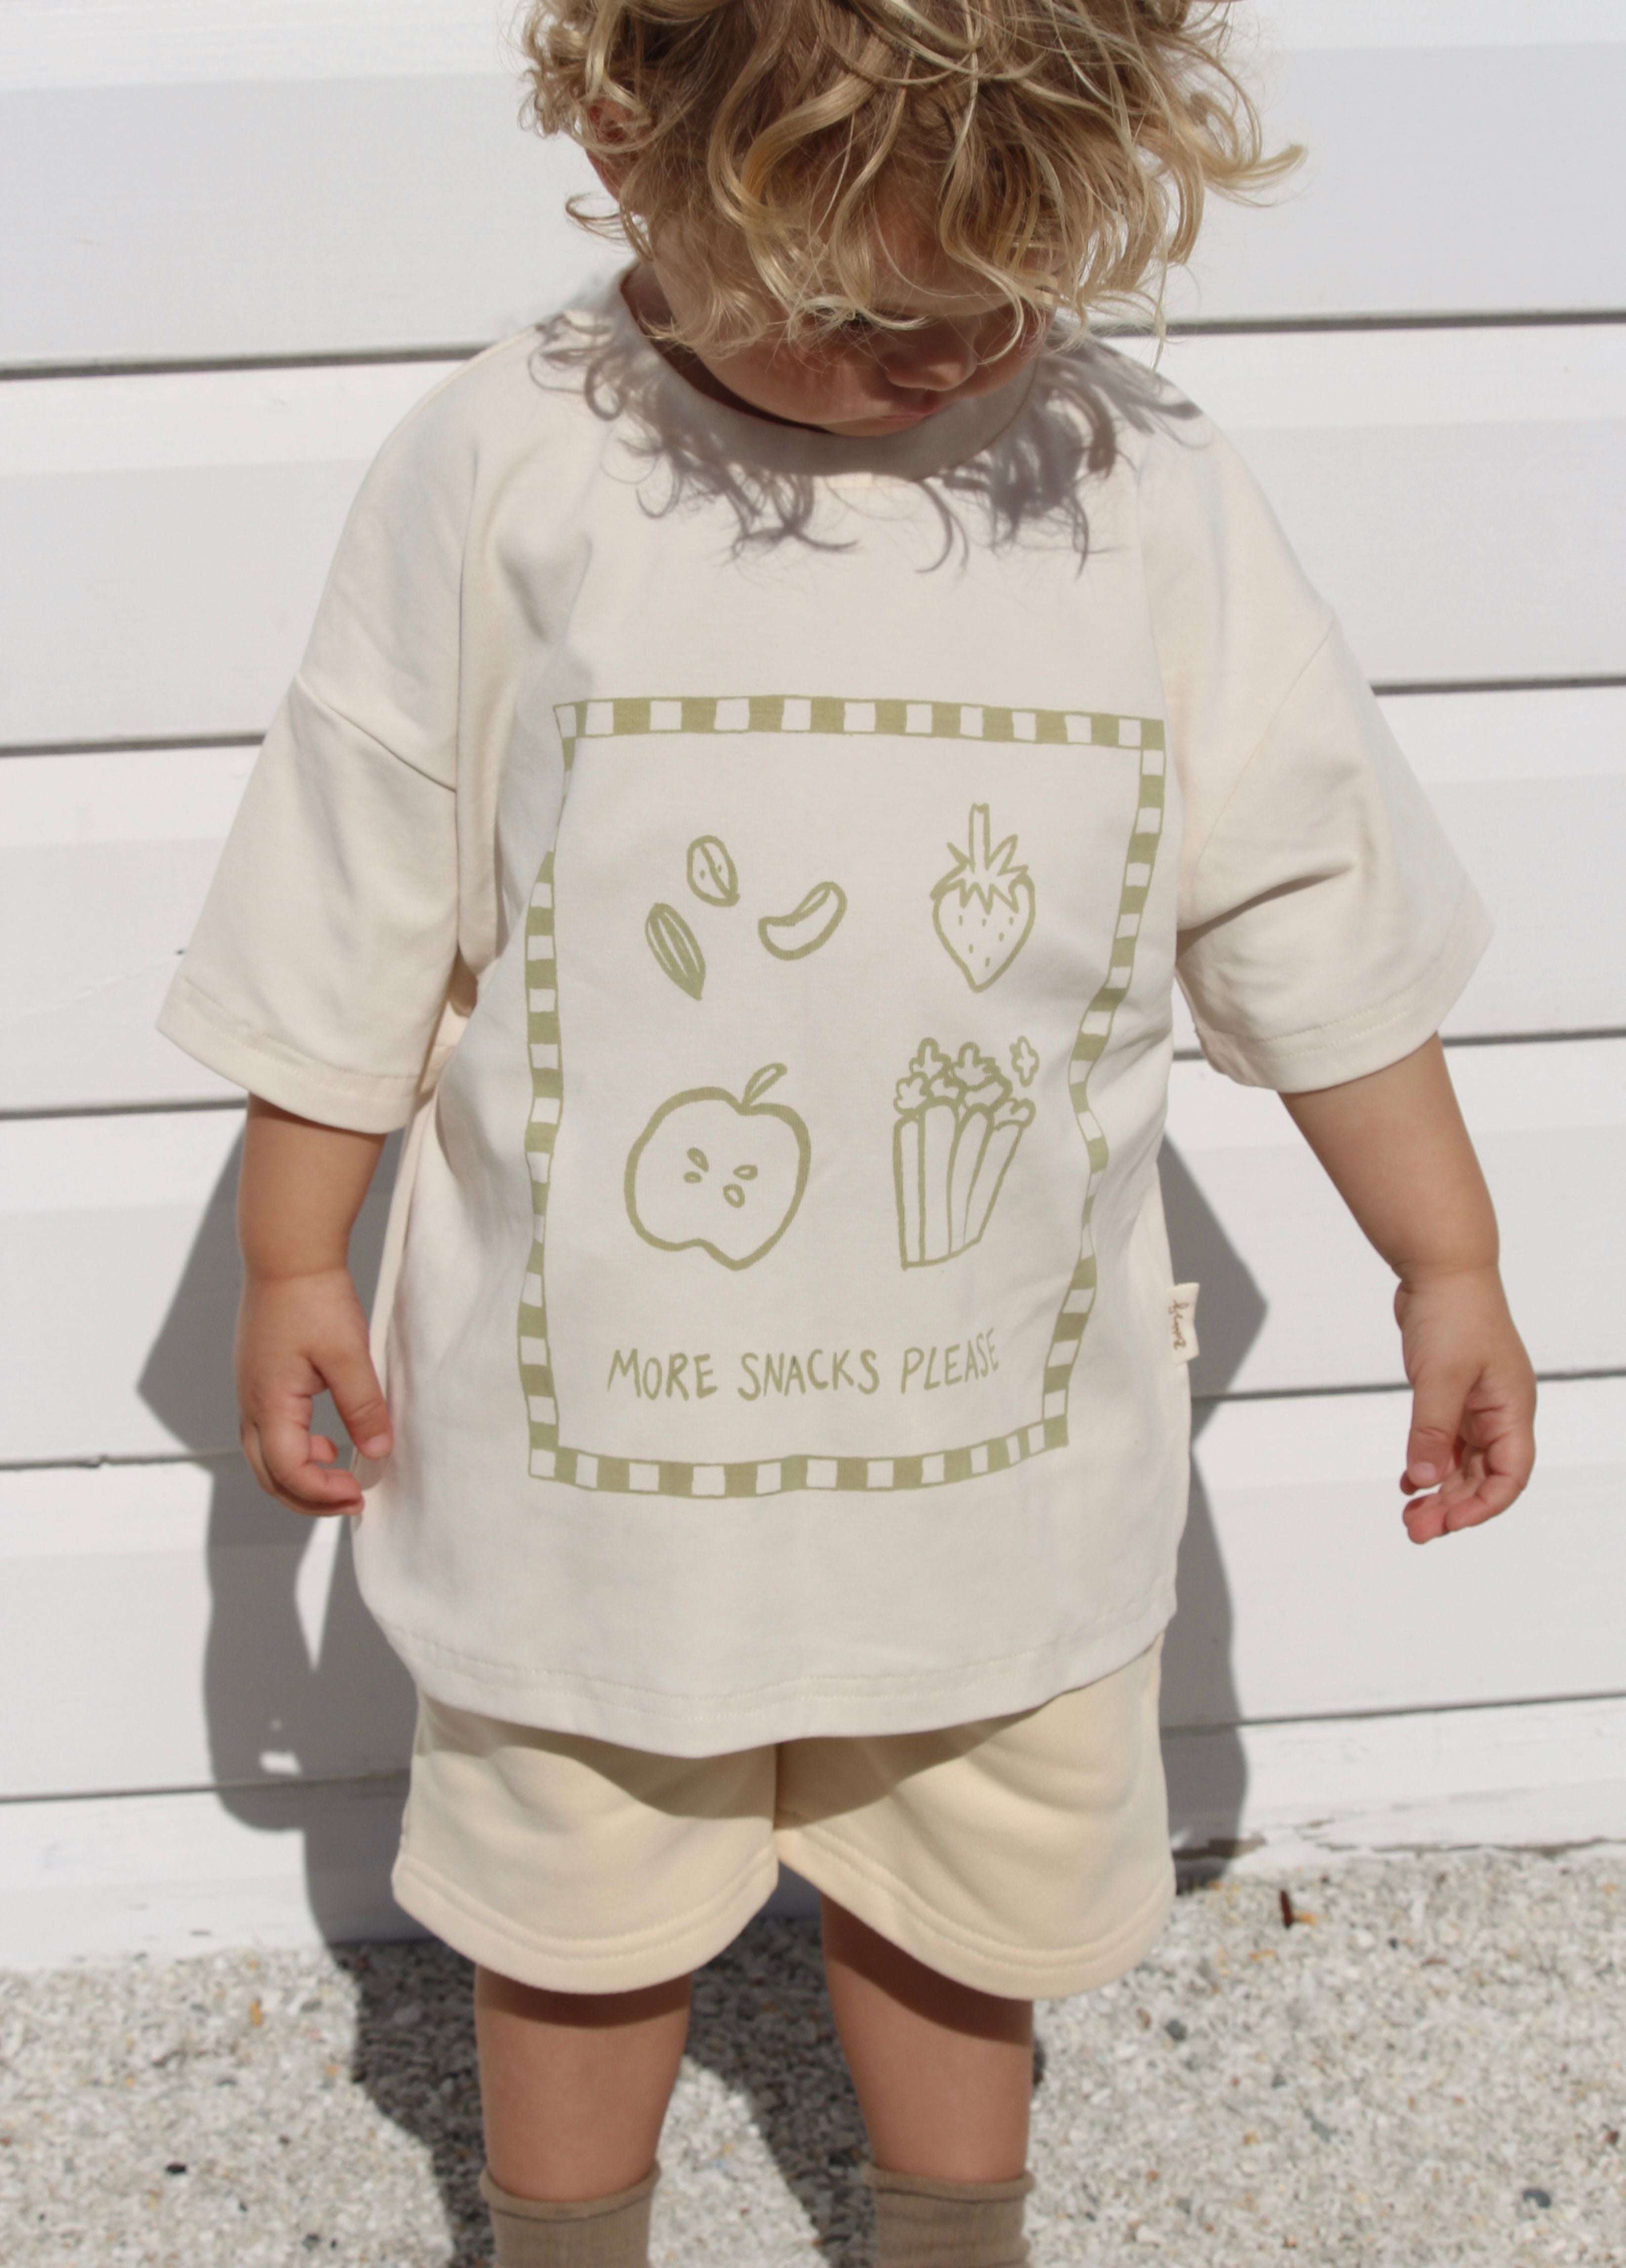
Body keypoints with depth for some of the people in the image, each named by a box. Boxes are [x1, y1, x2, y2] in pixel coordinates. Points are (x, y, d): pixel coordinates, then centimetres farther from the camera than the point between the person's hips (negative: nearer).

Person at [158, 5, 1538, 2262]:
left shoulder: (1138, 485, -10)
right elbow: (347, 931, -4)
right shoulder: (506, 482, -14)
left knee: (968, 1899, 22)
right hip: (595, 1423, -1)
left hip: (1003, 1433, 2)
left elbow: (1319, 914, 0)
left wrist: (1447, 1268, 5)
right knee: (578, 1912, 20)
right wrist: (291, 1271, 2)